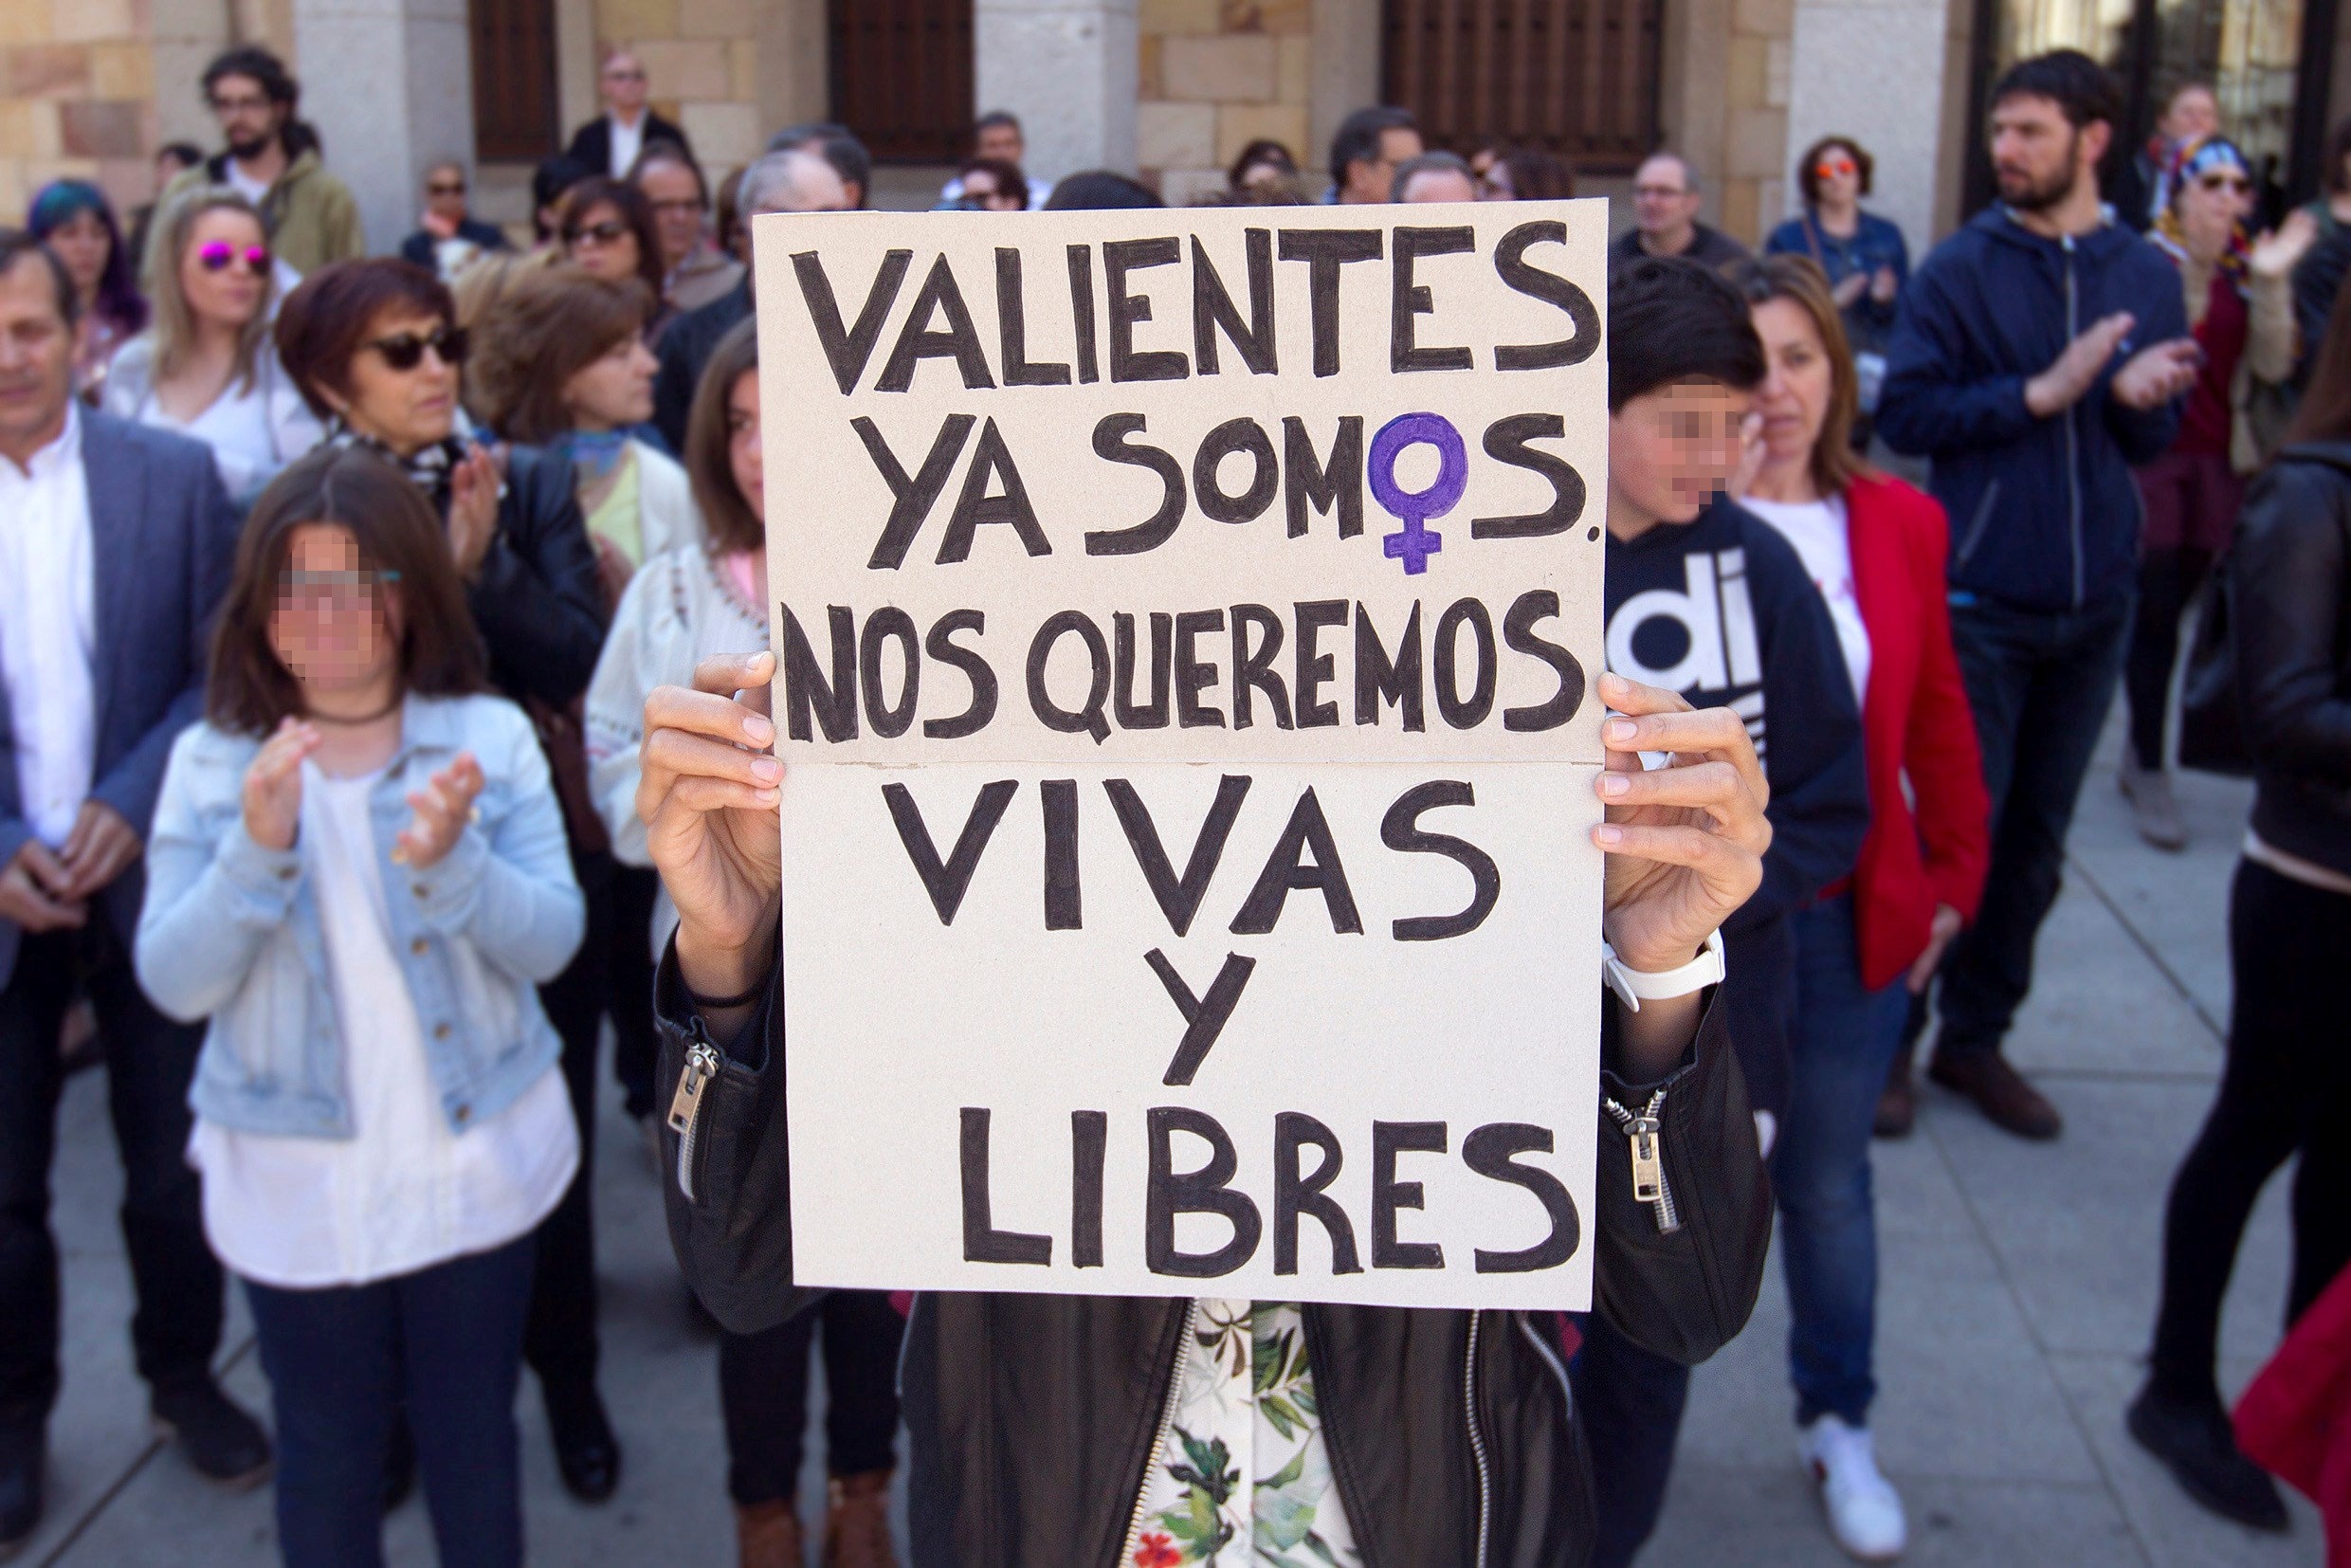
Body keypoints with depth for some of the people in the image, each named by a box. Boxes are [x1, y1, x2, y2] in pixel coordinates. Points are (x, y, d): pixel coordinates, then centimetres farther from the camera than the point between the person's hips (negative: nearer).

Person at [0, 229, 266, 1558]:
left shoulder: (175, 475, -3)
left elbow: (225, 668, -2)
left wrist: (132, 806, -14)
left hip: (151, 875, 0)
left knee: (174, 1165, 11)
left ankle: (186, 1375, 32)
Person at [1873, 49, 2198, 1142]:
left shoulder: (2147, 274, 7)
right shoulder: (1959, 269, -4)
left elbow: (2151, 441, 11)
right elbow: (1904, 413, -10)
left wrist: (2142, 398, -11)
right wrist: (2040, 394, -17)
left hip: (2093, 603, 4)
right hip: (1981, 600, -4)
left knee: (2037, 838, 10)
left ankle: (1977, 1036, 24)